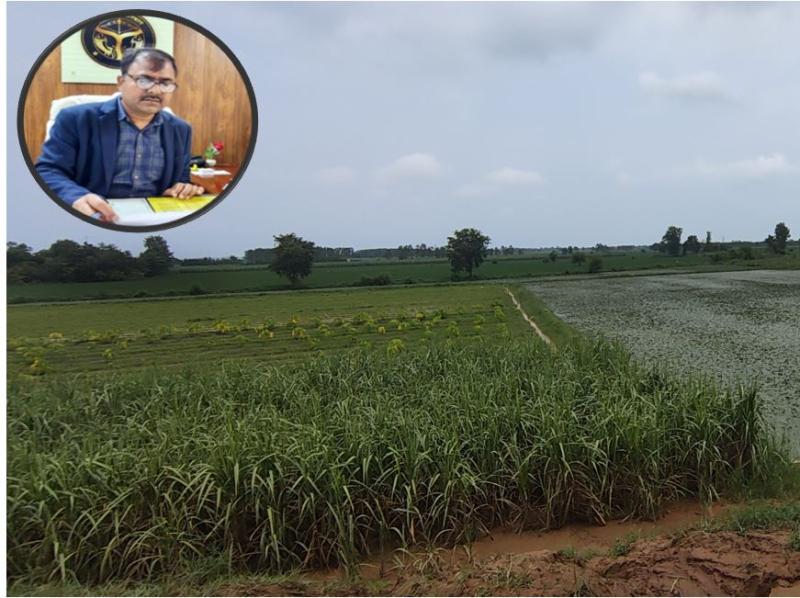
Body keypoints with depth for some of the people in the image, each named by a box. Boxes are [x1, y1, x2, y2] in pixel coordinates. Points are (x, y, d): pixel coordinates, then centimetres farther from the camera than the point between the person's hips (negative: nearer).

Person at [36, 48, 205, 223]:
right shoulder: (77, 119, 0)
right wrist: (76, 197, -27)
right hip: (93, 220, -2)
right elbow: (46, 172, -5)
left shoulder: (180, 130, 12)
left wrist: (186, 188, -4)